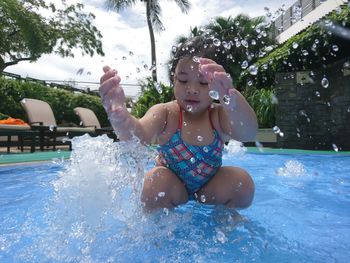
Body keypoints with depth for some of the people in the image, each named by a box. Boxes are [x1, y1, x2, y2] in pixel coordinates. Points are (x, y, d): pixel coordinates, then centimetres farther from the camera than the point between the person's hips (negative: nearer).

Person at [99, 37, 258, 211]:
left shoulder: (219, 115, -18)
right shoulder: (165, 113, -21)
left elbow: (248, 134, -40)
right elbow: (140, 134, -41)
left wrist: (231, 97, -62)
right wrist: (120, 118, -66)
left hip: (209, 189, 2)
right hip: (172, 187, -1)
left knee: (242, 181, -21)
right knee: (155, 183, -31)